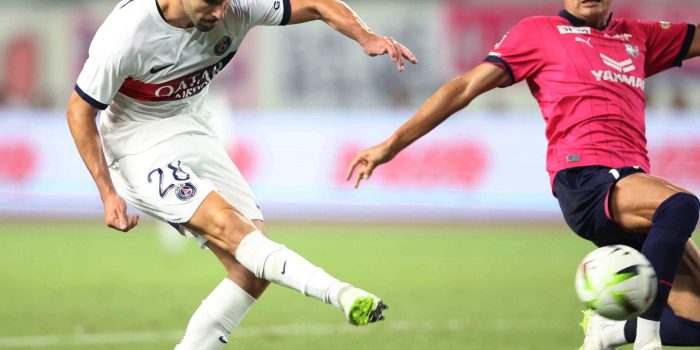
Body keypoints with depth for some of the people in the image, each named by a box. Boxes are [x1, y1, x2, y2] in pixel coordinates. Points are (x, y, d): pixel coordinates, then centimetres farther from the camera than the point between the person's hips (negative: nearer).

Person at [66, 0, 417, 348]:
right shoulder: (125, 33, -27)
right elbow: (80, 110, -16)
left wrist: (365, 37, -27)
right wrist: (108, 193, -20)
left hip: (194, 133, 7)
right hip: (141, 147, -6)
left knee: (252, 270, -4)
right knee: (229, 228, -28)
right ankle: (341, 293, -39)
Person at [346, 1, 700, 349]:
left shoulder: (638, 36, 26)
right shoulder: (539, 31, 13)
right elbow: (465, 88, 11)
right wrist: (392, 144, 9)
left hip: (634, 180, 6)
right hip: (585, 178, -6)